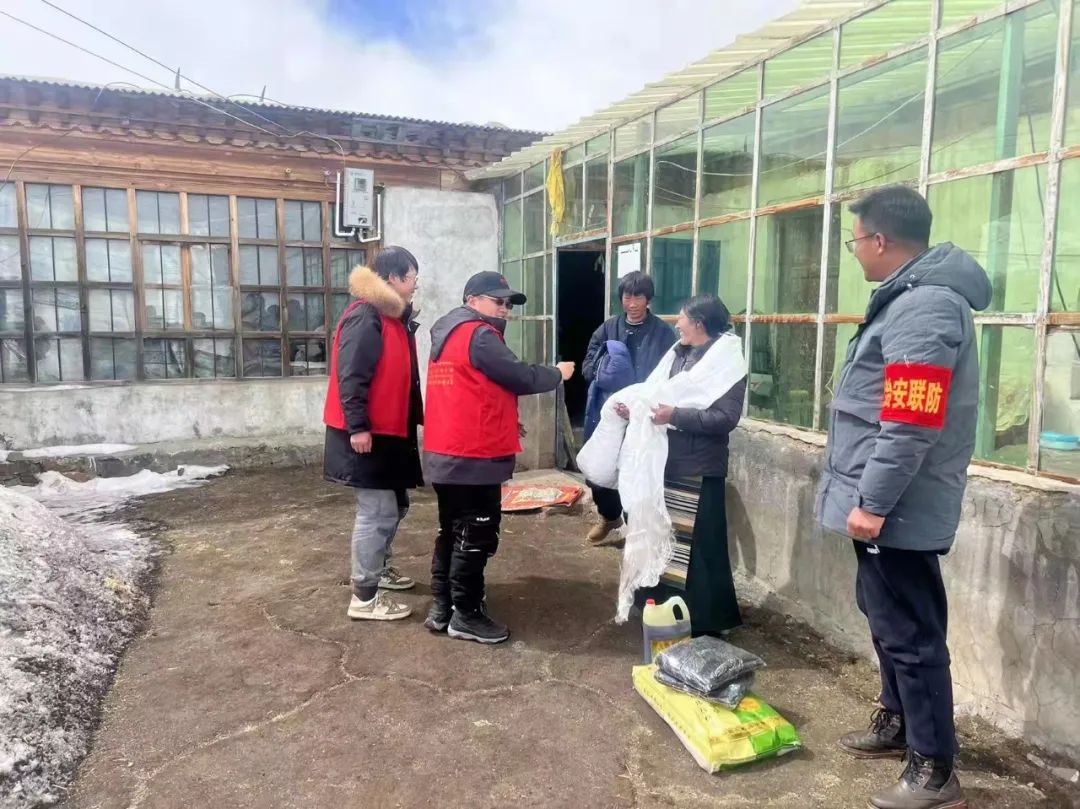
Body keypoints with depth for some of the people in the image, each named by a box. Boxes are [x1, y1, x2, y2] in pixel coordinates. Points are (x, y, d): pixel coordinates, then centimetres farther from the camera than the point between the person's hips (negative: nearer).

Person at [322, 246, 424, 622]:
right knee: (378, 511, -6)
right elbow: (350, 378, -23)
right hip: (367, 435, -10)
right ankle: (364, 598, 4)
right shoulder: (365, 319, -17)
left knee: (394, 505, 19)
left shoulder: (395, 318, 15)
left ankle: (378, 568, 36)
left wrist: (417, 419, 18)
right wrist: (358, 427, -25)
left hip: (390, 431, 10)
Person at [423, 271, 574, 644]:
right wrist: (557, 373, 4)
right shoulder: (479, 335, -13)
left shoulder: (448, 333, 17)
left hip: (446, 454, 10)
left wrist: (502, 421, 17)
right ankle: (465, 615, 9)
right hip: (474, 456, -10)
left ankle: (441, 608, 24)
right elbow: (520, 377, -13)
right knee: (476, 537, 0)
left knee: (452, 532, 17)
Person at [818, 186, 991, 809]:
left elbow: (910, 427, -26)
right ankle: (899, 722, 39)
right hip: (887, 503, 11)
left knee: (909, 634, 0)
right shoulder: (914, 297, 13)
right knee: (889, 618, 22)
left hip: (896, 510, -11)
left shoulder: (924, 307, -21)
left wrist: (872, 502, -21)